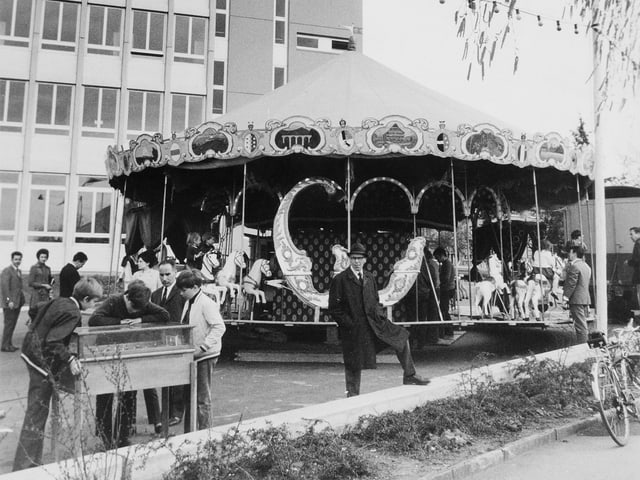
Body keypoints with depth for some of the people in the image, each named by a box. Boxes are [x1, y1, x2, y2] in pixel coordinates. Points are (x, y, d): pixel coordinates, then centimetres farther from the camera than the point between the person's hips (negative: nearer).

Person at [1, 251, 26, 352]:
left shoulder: (19, 271, 16)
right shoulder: (7, 271, -11)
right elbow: (4, 287, -17)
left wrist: (22, 299, 13)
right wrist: (9, 301, -21)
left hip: (17, 302, 8)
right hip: (10, 303, -8)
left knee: (13, 324, 12)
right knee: (9, 324, -4)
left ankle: (9, 344, 19)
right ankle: (5, 345, 3)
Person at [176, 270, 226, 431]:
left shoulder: (206, 303, -16)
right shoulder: (188, 303, 10)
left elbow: (219, 327, -23)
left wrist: (202, 347, -25)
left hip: (205, 357, -9)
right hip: (191, 356, 9)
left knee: (203, 398, -1)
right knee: (188, 396, 15)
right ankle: (188, 433, 27)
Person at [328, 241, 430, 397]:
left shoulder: (369, 277, 11)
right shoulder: (340, 280, -8)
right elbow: (334, 309, -9)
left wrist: (380, 316, 6)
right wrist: (349, 324, -13)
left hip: (374, 322, 6)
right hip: (353, 329, -5)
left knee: (402, 336, 0)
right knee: (354, 365, 3)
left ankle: (409, 376, 10)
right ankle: (352, 395, 22)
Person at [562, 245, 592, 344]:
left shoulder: (574, 266, -14)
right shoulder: (587, 266, 16)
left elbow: (571, 284, -18)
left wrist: (565, 297, -16)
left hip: (577, 300, -9)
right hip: (586, 299, 10)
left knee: (580, 326, -8)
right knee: (583, 325, 15)